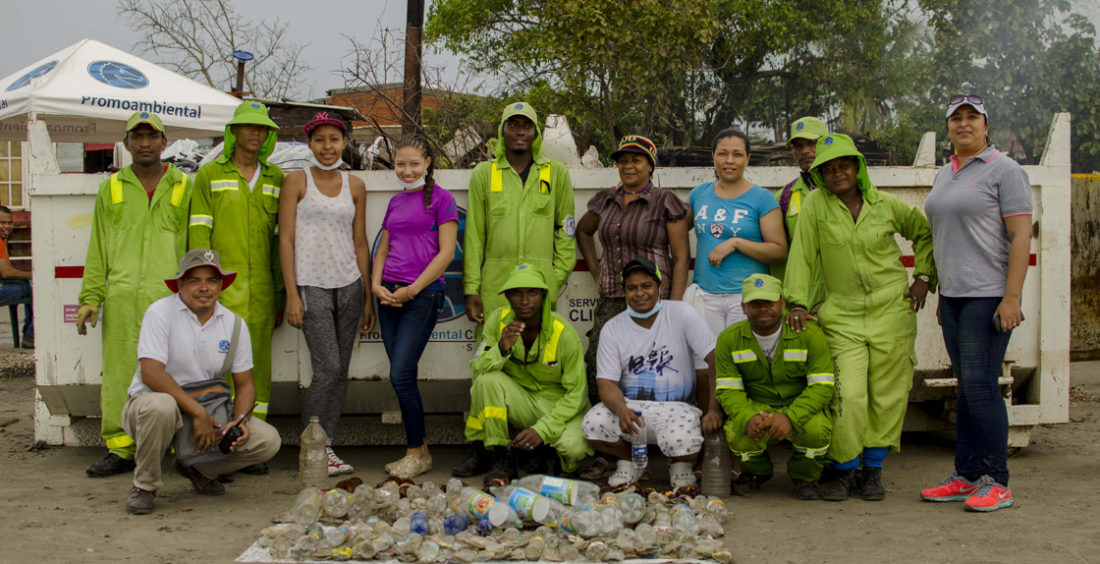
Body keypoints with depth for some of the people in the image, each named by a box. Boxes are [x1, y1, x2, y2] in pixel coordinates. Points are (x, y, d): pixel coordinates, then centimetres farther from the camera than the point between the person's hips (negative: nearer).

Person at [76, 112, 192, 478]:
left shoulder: (185, 187, 10)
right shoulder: (111, 189, 16)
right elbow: (98, 250, 16)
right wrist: (90, 297, 8)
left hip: (171, 295, -2)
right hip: (121, 296, 3)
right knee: (118, 372, 2)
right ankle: (120, 448, 11)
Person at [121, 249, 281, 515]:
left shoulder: (234, 324, 2)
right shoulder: (161, 312, -13)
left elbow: (244, 384, 6)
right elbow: (150, 374, -23)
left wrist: (240, 419, -15)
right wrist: (198, 412, -27)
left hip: (209, 412, 5)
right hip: (148, 404, -4)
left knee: (268, 441, -14)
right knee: (161, 405, -41)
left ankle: (200, 469, 14)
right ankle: (144, 485, -13)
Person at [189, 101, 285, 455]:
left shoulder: (276, 179, 14)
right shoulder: (210, 174, 6)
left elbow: (282, 237, 13)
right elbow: (198, 233, 0)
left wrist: (280, 293, 9)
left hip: (261, 291, 3)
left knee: (258, 366, 6)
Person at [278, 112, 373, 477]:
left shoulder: (355, 186, 12)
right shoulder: (297, 181, 1)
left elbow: (360, 243, 14)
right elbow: (286, 239, -3)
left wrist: (368, 296, 10)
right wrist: (292, 294, -10)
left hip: (349, 285, 4)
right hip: (311, 285, -4)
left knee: (340, 372, 5)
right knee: (328, 368, -12)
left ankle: (323, 445, 15)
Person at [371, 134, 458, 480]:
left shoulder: (440, 198, -1)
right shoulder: (396, 202, 18)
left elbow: (446, 251, -8)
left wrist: (412, 289, -11)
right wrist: (377, 285, 2)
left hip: (423, 293, -6)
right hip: (389, 294, 7)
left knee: (401, 374, -12)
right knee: (402, 376, 6)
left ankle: (416, 453, 1)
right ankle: (420, 450, 16)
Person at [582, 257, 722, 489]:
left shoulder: (682, 314, -3)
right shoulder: (612, 329, 2)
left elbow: (715, 361, -7)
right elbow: (607, 383, -4)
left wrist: (714, 409, -18)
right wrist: (621, 410, -27)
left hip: (676, 406, -2)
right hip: (629, 404, 2)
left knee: (683, 441, -35)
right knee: (593, 424, -28)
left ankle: (680, 466, 7)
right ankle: (628, 462, 7)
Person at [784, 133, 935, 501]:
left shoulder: (886, 205, 3)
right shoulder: (816, 205, -1)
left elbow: (926, 232, 18)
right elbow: (802, 255, -3)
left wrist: (923, 276, 10)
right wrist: (796, 302, -9)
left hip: (892, 310, 2)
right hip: (843, 315, -1)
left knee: (887, 395, 4)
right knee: (847, 395, -10)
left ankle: (873, 470, 22)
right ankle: (844, 472, 11)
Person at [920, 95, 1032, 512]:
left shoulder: (1004, 170, -5)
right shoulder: (945, 174, 17)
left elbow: (1021, 236, -11)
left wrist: (1012, 297, -18)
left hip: (989, 296, -7)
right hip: (954, 296, 7)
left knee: (979, 384, -10)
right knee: (966, 387, 10)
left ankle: (996, 482, -1)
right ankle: (966, 476, 15)